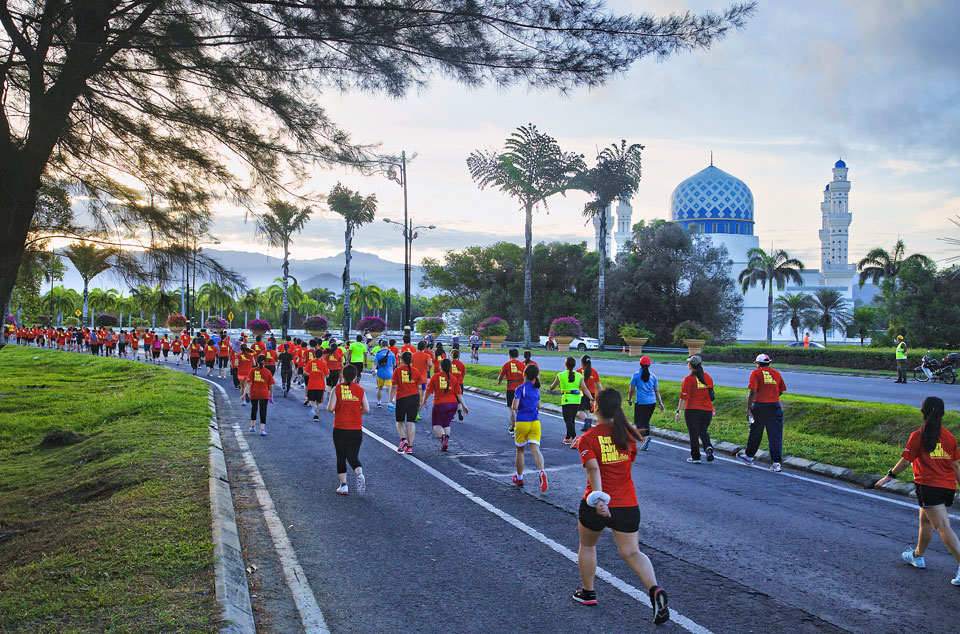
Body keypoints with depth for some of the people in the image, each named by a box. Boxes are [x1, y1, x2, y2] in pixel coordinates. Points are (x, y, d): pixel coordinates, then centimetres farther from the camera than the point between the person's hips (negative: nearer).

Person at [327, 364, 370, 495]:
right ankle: (360, 475, -19)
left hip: (340, 429, -1)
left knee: (341, 457, 11)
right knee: (353, 456, 9)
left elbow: (330, 408, -9)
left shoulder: (337, 389, -4)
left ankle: (343, 485, 9)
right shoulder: (360, 390, 1)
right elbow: (366, 409, 1)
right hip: (356, 429, 1)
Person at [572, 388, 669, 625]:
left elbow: (593, 469, -26)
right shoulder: (628, 435, 3)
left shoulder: (588, 439, -11)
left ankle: (588, 593, 35)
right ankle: (654, 590, -19)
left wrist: (598, 497, -36)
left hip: (597, 505, -3)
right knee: (631, 552, 6)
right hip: (627, 505, 3)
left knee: (587, 545, 22)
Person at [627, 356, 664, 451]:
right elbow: (657, 391, 7)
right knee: (646, 422, 14)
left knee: (638, 422, 2)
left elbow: (632, 390, -1)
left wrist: (629, 400, 13)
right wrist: (660, 402, 10)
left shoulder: (636, 375, -3)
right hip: (652, 402, 4)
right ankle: (645, 445, 13)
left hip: (640, 402, -4)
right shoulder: (653, 376, 8)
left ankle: (644, 437, -25)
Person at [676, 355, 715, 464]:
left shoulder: (689, 379, -10)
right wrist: (711, 408, 25)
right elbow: (710, 393, 14)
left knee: (694, 434, 5)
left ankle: (695, 457, 10)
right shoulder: (707, 377, 6)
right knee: (703, 432, 19)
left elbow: (684, 397, -13)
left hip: (692, 410, -5)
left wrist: (679, 411, -10)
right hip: (707, 410, 5)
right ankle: (708, 447, -7)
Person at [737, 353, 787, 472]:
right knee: (776, 435, 4)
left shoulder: (756, 373, -4)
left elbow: (753, 392, -13)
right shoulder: (776, 373, 9)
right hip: (775, 406, 3)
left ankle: (749, 456, 30)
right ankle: (776, 463, 0)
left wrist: (748, 410, -13)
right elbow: (780, 391, 15)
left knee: (755, 433, 13)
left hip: (760, 405, -3)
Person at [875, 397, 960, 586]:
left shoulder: (918, 436, -9)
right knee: (925, 520, 23)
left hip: (929, 486, -7)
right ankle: (918, 556, 38)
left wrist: (889, 476, 3)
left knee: (943, 527, -8)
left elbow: (906, 461, -9)